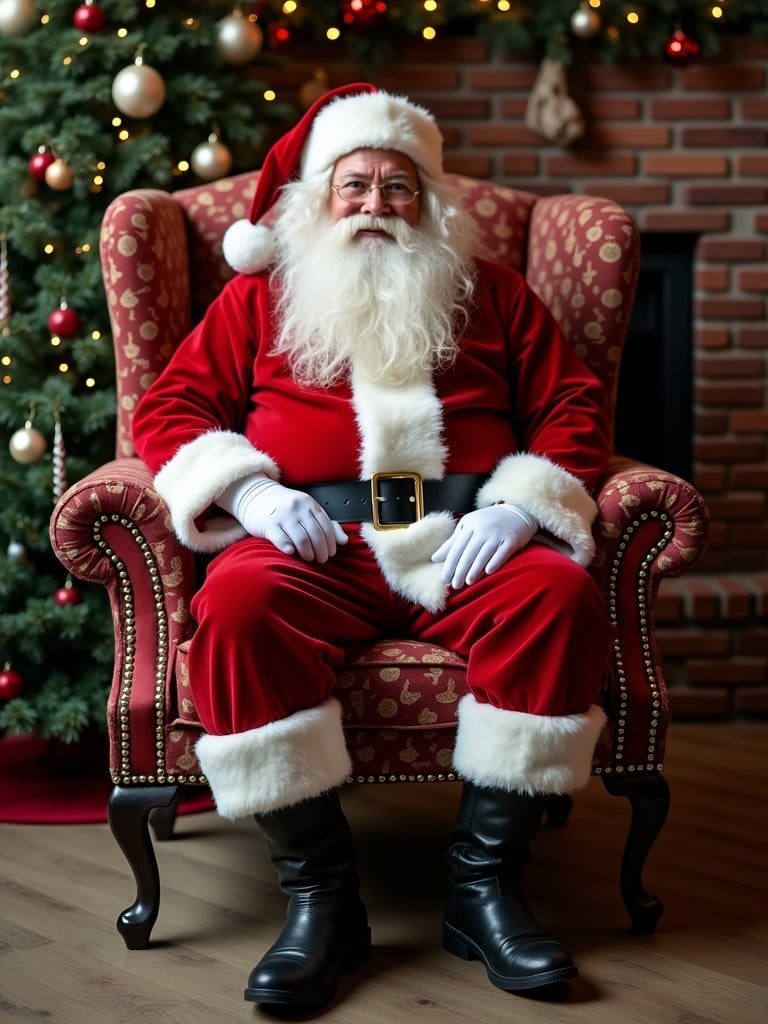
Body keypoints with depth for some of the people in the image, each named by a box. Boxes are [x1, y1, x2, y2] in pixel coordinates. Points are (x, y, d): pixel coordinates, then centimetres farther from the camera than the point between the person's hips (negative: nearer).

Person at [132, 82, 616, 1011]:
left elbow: (572, 406, 17)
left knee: (561, 596, -31)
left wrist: (520, 505, -4)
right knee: (235, 607, -35)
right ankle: (319, 898, -27)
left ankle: (484, 884, -22)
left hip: (463, 540, 1)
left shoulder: (488, 292, 24)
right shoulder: (259, 296, 22)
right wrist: (248, 489, -7)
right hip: (317, 540, -1)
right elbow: (169, 408, 14)